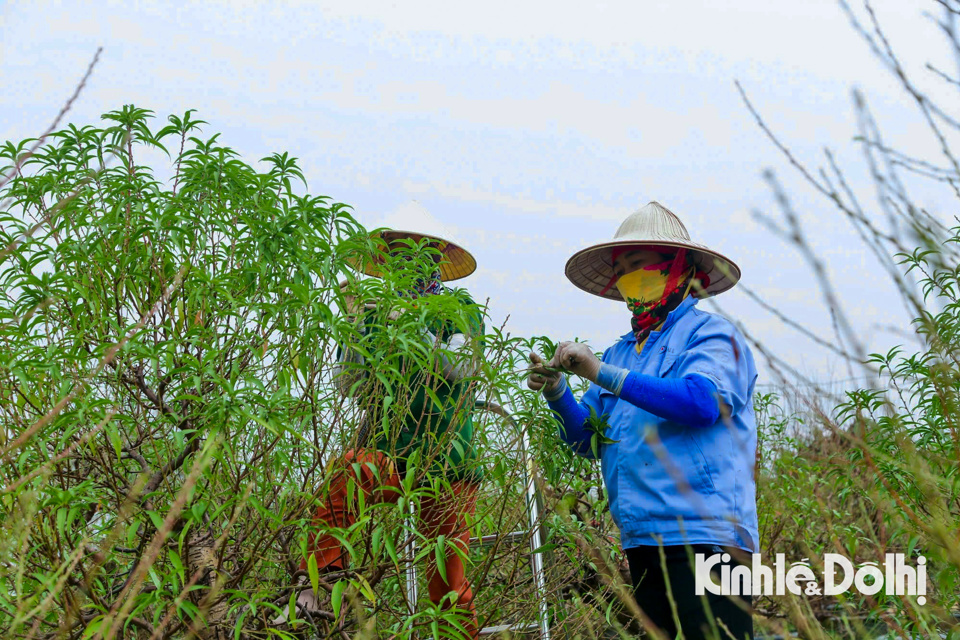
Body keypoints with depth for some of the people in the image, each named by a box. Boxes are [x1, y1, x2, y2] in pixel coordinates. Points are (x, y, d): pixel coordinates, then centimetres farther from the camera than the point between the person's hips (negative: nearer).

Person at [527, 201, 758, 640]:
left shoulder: (708, 334, 0)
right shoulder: (621, 351, 19)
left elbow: (703, 401, -20)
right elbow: (587, 438, 16)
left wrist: (602, 374, -19)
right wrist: (556, 392, -4)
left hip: (705, 536, -7)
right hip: (641, 538, 7)